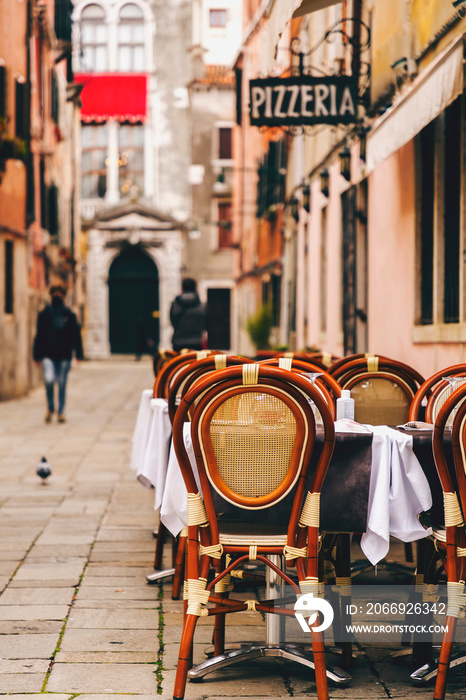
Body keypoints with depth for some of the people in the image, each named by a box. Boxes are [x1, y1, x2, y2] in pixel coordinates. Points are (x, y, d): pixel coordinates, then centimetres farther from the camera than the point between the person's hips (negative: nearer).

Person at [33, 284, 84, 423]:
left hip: (64, 355, 1)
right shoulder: (44, 314, 5)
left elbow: (76, 336, 5)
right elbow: (39, 336, 8)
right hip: (48, 355, -1)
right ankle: (50, 408, 3)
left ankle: (61, 412, 17)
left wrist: (79, 354, -2)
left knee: (62, 384, 5)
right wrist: (37, 355, 6)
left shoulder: (69, 315, 4)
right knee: (49, 379, -18)